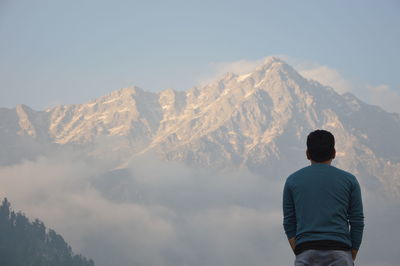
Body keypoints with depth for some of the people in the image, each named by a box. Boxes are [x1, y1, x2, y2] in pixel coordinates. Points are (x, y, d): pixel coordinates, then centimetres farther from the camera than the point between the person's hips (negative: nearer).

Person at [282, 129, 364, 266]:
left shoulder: (292, 181, 12)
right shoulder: (349, 180, 11)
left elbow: (289, 223, 10)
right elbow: (357, 222, 8)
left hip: (306, 253, 1)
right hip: (339, 254, 0)